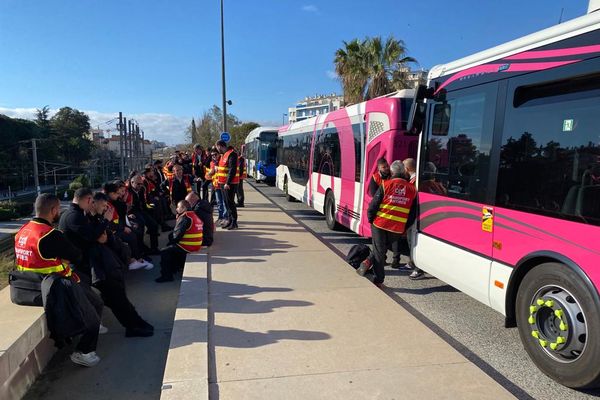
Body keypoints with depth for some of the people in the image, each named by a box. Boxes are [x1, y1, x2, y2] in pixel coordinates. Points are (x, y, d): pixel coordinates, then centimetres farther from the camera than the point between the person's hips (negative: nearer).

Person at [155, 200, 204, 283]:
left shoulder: (185, 218, -17)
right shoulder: (194, 215, 13)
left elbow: (177, 235, -18)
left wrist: (171, 237, 3)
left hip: (187, 247, -10)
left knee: (164, 252, -3)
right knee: (172, 246, 29)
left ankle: (166, 276, 1)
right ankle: (174, 268, 35)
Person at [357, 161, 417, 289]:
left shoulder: (386, 185, -7)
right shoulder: (412, 189, 3)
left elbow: (373, 205, -7)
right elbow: (412, 214, 5)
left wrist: (371, 219, 7)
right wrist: (405, 228, 14)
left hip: (380, 224, -3)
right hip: (398, 229, 4)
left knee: (379, 251, 9)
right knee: (383, 248, 16)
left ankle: (379, 280, 7)